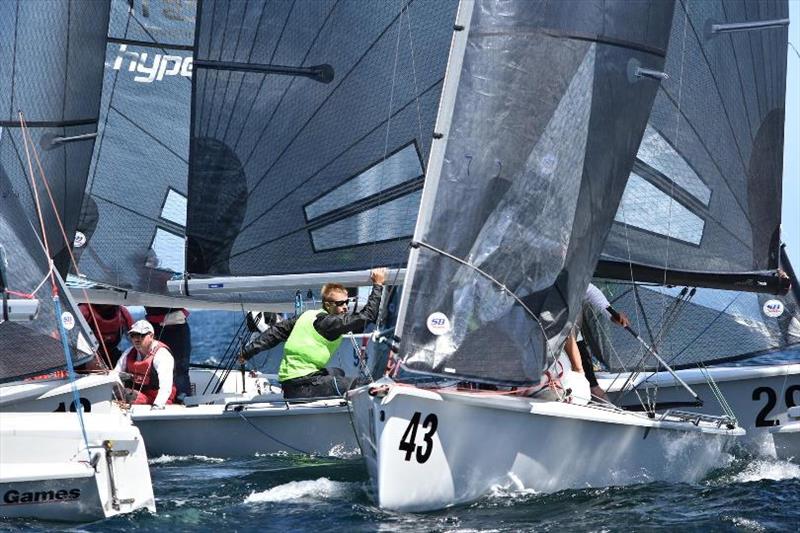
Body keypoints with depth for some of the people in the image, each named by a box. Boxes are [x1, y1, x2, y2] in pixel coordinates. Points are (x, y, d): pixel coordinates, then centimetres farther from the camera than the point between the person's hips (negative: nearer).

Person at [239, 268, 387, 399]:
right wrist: (378, 285, -6)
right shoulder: (328, 322, -12)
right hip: (303, 387, -9)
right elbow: (366, 316, -15)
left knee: (338, 373, 32)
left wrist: (249, 350, 25)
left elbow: (278, 330, 17)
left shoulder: (308, 315, 13)